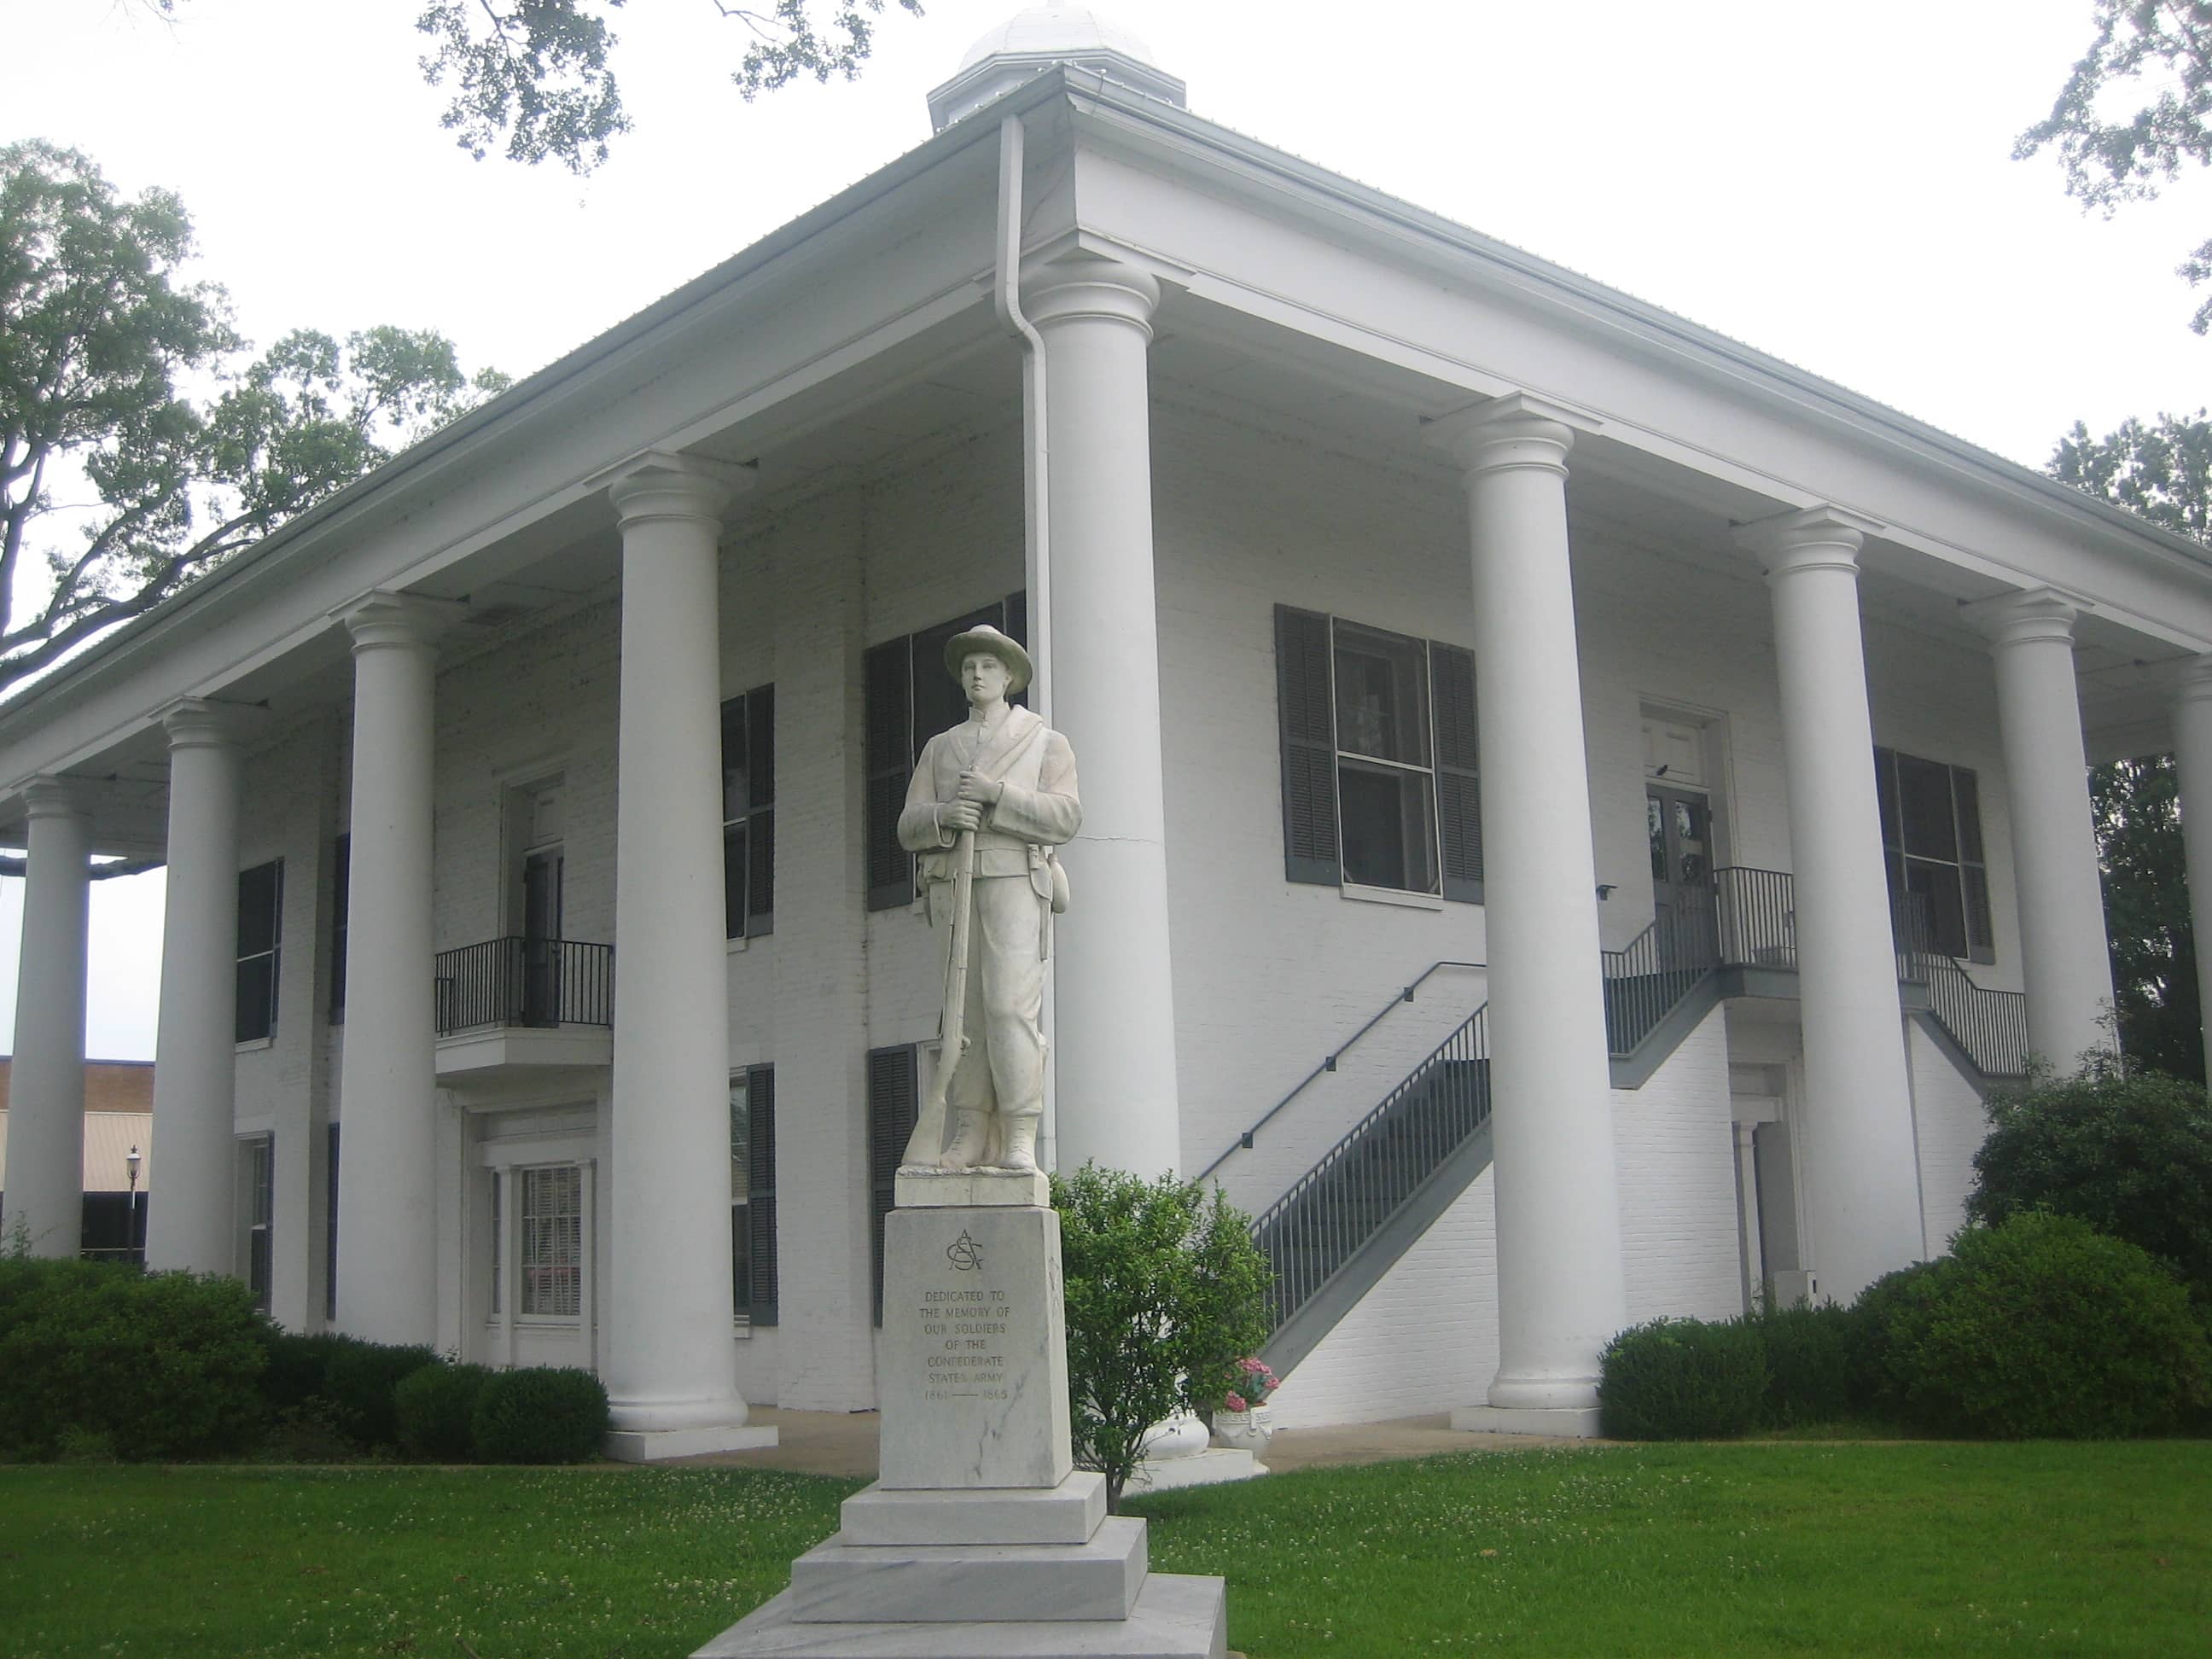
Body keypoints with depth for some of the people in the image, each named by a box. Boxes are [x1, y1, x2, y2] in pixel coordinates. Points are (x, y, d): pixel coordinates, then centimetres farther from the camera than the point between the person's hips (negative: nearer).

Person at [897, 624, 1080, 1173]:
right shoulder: (939, 749, 19)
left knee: (1011, 1004, -16)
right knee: (965, 1010, -1)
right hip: (953, 885, 4)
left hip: (1016, 883, -4)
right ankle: (973, 1137, 1)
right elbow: (910, 828, 9)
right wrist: (945, 814, -15)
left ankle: (1020, 1140, -15)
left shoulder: (1046, 742, 9)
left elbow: (1064, 817, -6)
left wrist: (995, 793, -18)